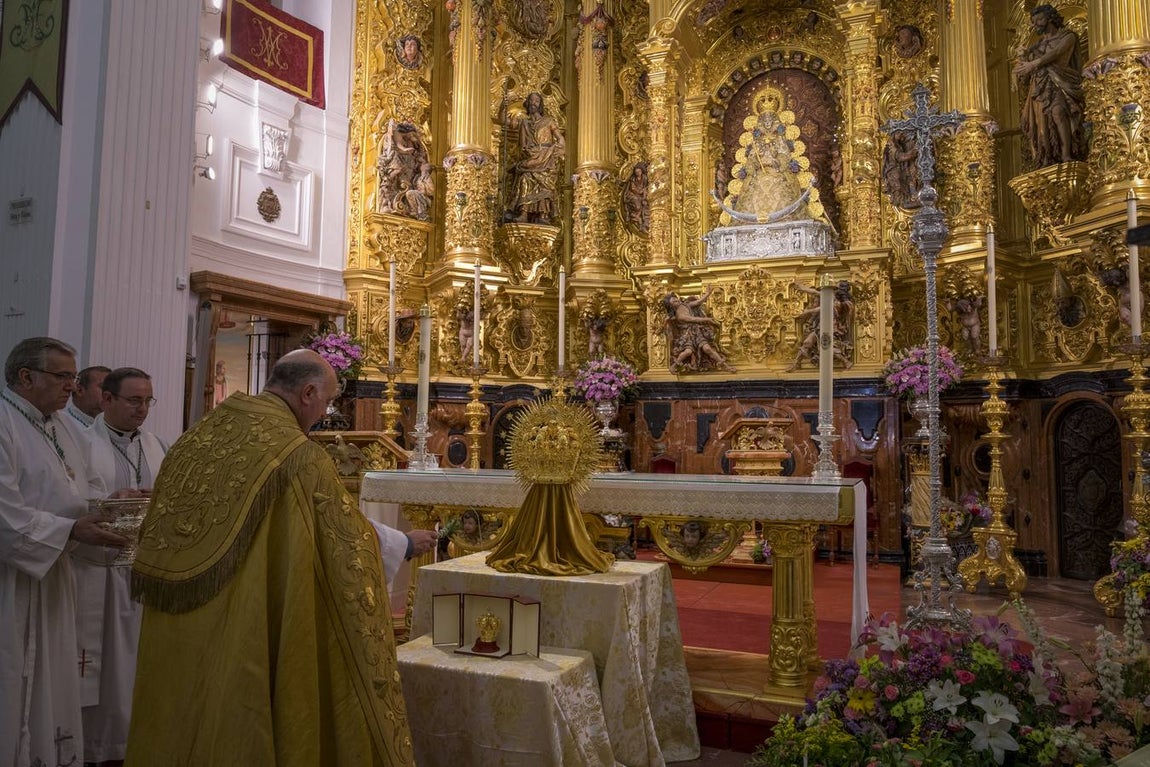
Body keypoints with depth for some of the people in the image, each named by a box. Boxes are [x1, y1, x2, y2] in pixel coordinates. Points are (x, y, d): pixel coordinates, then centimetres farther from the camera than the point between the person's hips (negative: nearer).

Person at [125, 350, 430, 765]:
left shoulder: (198, 435, 4)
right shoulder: (299, 454, -17)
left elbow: (156, 535, 13)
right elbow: (350, 535, -6)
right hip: (246, 646, -7)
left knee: (185, 725, 20)